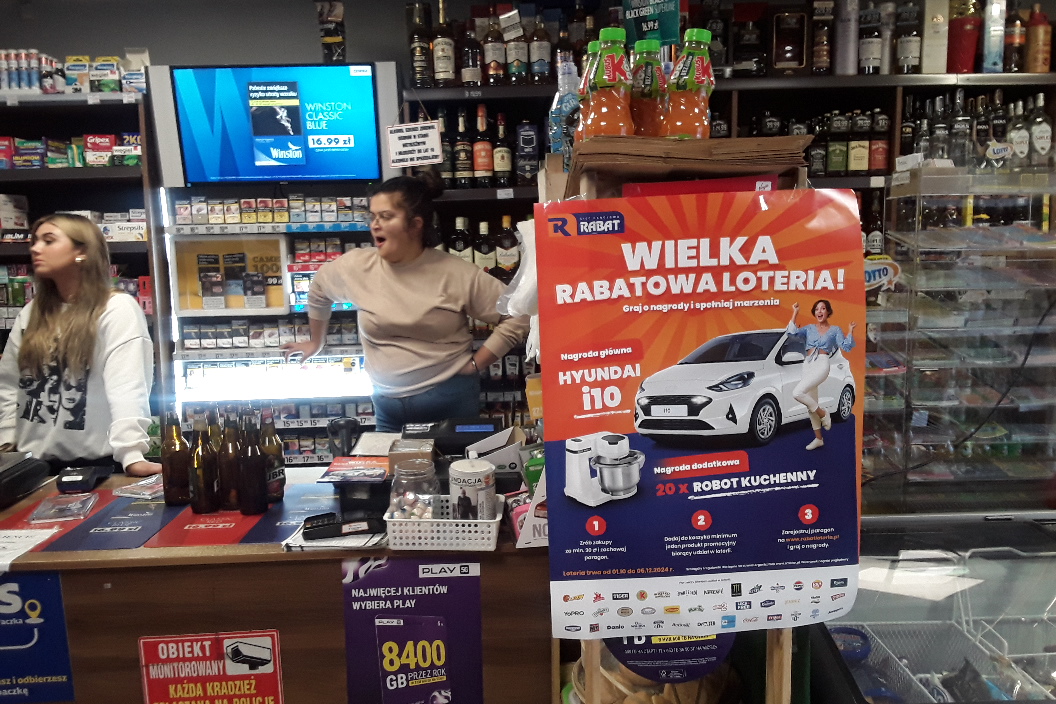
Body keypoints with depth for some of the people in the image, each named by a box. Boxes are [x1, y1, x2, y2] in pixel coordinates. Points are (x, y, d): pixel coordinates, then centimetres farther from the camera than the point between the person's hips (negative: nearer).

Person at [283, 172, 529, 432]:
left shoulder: (456, 274, -11)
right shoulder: (356, 266, -3)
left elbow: (516, 315, -7)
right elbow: (319, 289, 19)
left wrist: (476, 364, -7)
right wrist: (317, 342, 28)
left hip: (450, 400, -3)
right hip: (388, 405, 3)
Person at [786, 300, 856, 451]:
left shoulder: (835, 330, 10)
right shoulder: (810, 328, 16)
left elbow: (846, 347, 1)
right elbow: (792, 332, 0)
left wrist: (851, 331, -9)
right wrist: (795, 314, -4)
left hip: (822, 364, -5)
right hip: (807, 365, 5)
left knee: (797, 393, -26)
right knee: (811, 403, 7)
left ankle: (823, 414, -3)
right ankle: (818, 438, 18)